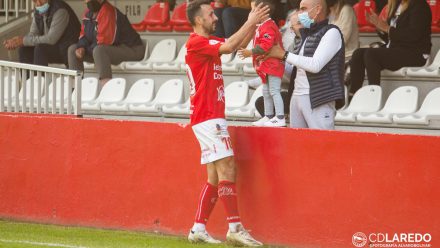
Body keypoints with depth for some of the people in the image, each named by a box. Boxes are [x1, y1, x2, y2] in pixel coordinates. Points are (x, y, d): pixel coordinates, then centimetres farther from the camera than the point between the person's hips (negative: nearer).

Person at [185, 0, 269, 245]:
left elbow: (239, 44, 19)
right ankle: (235, 228, -18)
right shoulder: (196, 43, -12)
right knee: (227, 169, -14)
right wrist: (250, 22, -17)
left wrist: (254, 24, 5)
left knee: (216, 176, 10)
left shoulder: (208, 41, 17)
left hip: (212, 118, 10)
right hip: (208, 117, -10)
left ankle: (198, 229, 11)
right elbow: (228, 46, -24)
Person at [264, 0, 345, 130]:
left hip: (318, 100, -8)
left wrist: (284, 55, -11)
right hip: (297, 97, 8)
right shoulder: (308, 34, 19)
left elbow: (315, 65, -17)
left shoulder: (331, 33, -6)